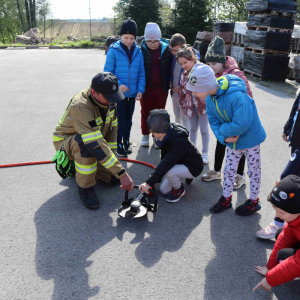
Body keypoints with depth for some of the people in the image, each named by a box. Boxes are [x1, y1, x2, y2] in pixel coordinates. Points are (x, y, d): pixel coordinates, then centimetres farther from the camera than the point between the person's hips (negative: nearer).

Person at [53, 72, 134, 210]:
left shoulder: (108, 100, -15)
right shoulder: (81, 107, -38)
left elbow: (112, 127, -3)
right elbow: (97, 145, -43)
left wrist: (111, 153, -8)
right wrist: (122, 173, -43)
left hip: (92, 138, 7)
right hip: (65, 141, -6)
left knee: (113, 178, 0)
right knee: (85, 145, -42)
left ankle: (77, 165, 24)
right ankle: (85, 188, -19)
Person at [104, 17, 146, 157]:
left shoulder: (138, 51, 1)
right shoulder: (114, 50, -9)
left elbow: (141, 73, 5)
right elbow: (107, 71, -8)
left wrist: (140, 90, -6)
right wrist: (118, 84, -21)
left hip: (132, 93, 4)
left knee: (128, 120, 17)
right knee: (120, 120, 2)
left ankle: (126, 142, 36)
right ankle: (119, 145, 19)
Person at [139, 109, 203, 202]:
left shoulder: (179, 141, -36)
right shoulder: (168, 137, -8)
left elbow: (167, 163, -41)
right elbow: (164, 158, 0)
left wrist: (149, 182, -42)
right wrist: (156, 179, 0)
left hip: (193, 167, -9)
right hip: (180, 163, 9)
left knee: (169, 172, -35)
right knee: (164, 190, 7)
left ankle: (179, 190, -3)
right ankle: (187, 176, 25)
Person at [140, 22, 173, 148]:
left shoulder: (166, 50, -3)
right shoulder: (141, 49, -5)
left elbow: (170, 68, 5)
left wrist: (169, 83, -1)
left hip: (161, 87, 1)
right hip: (146, 87, 0)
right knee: (145, 111, 11)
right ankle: (145, 135, 27)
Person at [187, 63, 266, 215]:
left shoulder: (237, 96, -37)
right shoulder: (210, 98, -12)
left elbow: (242, 124, -36)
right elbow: (213, 121, -6)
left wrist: (222, 131, -22)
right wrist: (223, 138, -21)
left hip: (250, 139, -6)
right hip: (231, 140, 6)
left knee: (253, 171, 13)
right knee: (229, 169, 17)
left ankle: (254, 201, 33)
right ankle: (226, 199, 35)